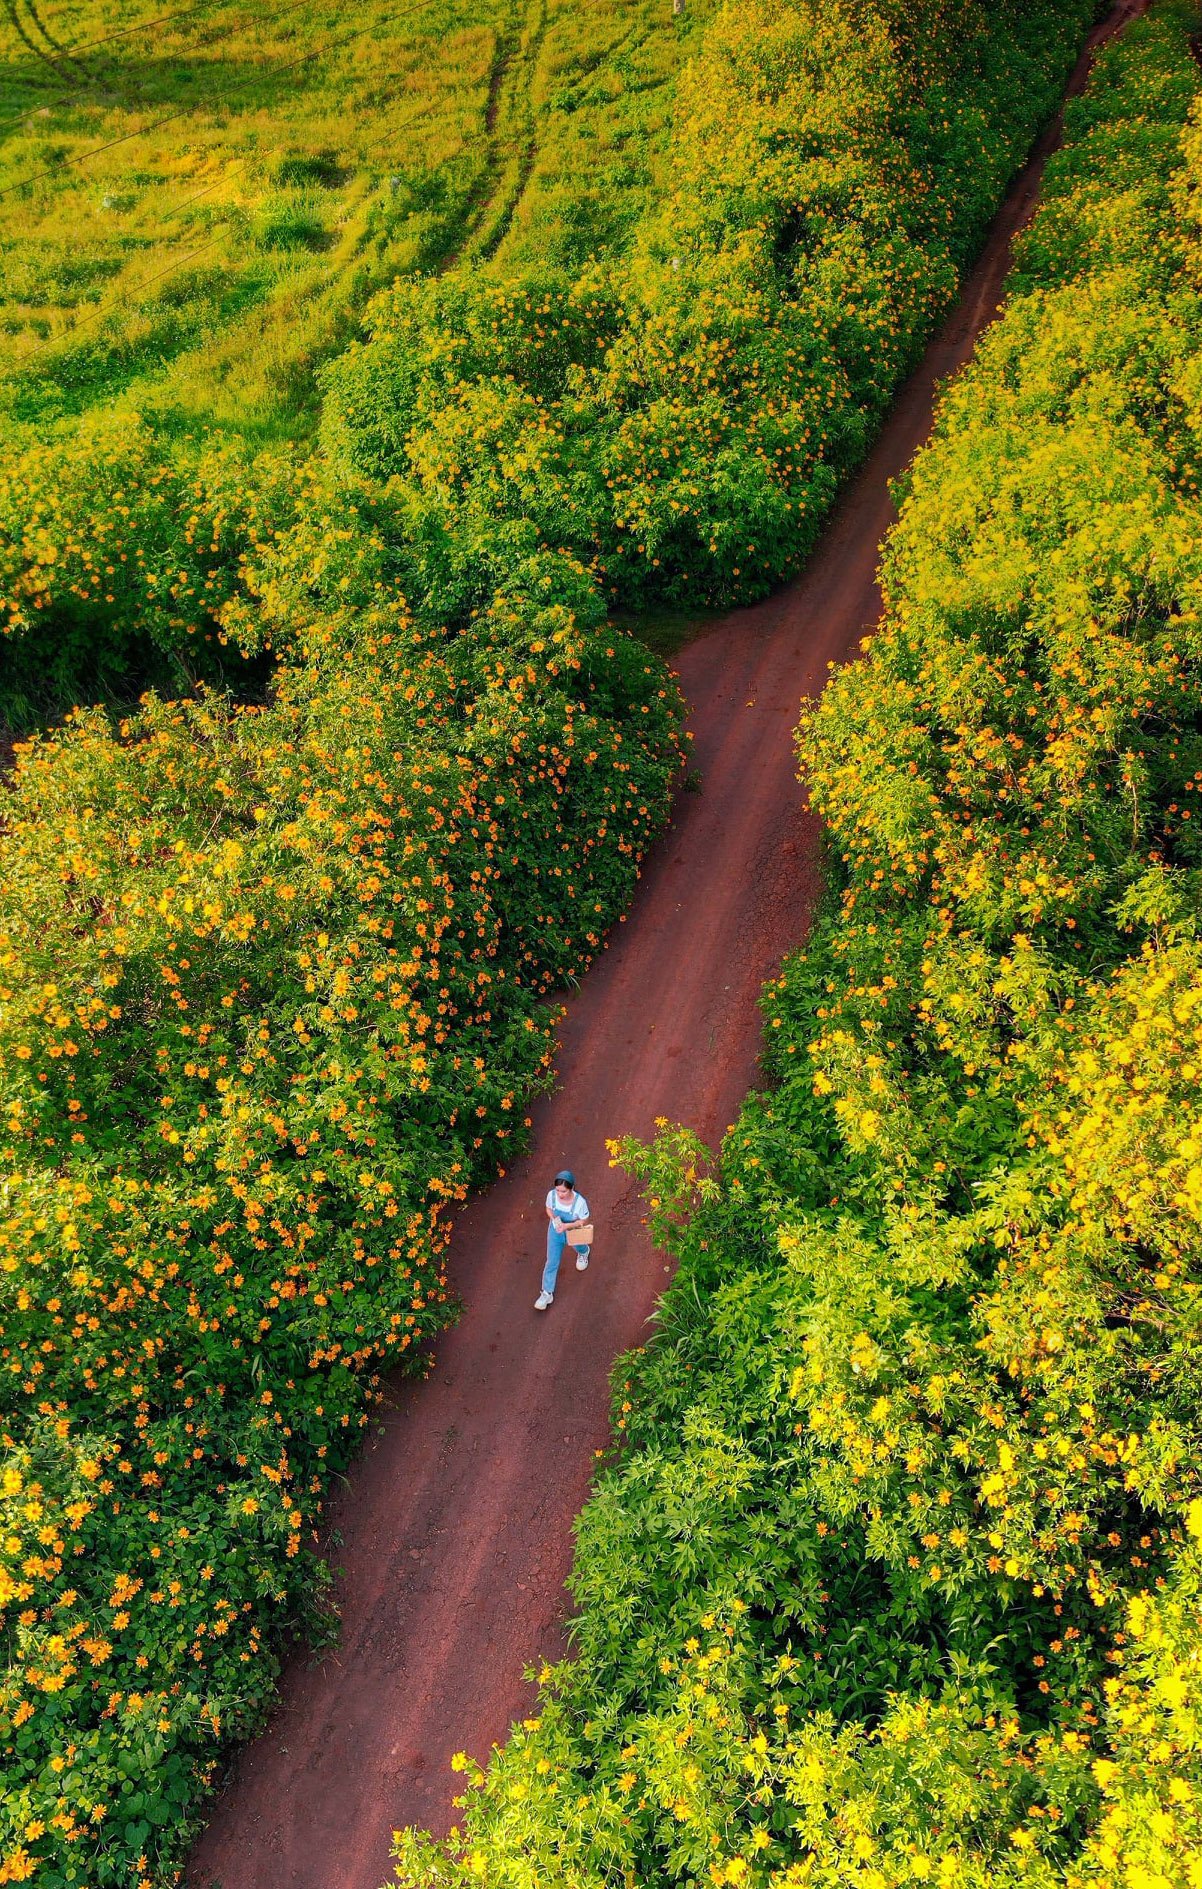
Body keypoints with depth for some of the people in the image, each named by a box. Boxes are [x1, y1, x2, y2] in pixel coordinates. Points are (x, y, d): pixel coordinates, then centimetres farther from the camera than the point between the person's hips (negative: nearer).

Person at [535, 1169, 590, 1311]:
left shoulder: (580, 1202, -38)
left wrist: (567, 1226, -34)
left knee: (578, 1247, 33)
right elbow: (549, 1209, -7)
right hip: (555, 1232, 1)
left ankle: (583, 1253, 71)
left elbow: (583, 1220, -21)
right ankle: (547, 1293, 21)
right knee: (551, 1262, 6)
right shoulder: (552, 1195, -29)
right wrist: (554, 1219, -27)